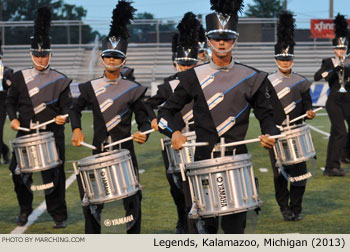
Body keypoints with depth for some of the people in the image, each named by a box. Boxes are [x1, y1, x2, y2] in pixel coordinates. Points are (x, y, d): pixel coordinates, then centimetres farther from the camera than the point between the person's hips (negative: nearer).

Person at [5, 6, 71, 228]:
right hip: (26, 134, 2)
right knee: (18, 170, -1)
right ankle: (25, 208, 22)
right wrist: (13, 118, -5)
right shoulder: (20, 78, 6)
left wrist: (63, 117, -20)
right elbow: (11, 101, 12)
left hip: (53, 135, -1)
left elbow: (67, 106, 1)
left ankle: (59, 215, 10)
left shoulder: (60, 81, 2)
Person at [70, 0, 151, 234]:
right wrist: (77, 129, 1)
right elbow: (76, 109, 18)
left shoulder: (133, 90, -2)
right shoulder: (91, 88, 1)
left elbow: (144, 119, 3)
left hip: (125, 153, -1)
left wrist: (143, 133, -18)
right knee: (90, 197, 3)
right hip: (99, 152, 1)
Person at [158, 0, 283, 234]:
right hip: (203, 160, 0)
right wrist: (174, 132, -13)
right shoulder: (194, 77, 2)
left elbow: (266, 114, 11)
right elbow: (166, 111, 6)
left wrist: (270, 135, -10)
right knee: (207, 222, 8)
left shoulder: (252, 78, 4)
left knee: (235, 224, -4)